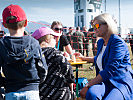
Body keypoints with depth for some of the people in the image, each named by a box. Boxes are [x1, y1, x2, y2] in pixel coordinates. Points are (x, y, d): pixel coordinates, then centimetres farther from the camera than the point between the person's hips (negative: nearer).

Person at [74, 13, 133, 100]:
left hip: (122, 83, -6)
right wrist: (84, 58, 46)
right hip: (105, 82, 6)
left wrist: (88, 86, -20)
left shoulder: (118, 42, -11)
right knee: (91, 93, -32)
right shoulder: (100, 42, 15)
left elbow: (110, 70, -21)